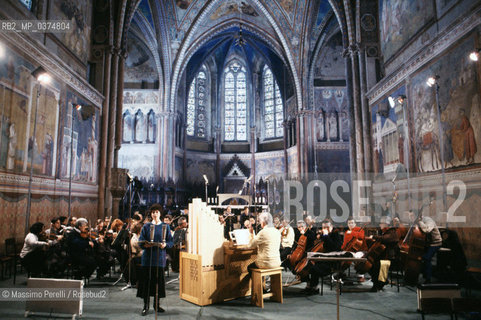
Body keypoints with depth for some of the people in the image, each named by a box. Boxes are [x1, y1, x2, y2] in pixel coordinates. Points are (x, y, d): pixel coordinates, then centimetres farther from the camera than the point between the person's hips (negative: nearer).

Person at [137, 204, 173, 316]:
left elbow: (171, 241, 5)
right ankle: (146, 305, 10)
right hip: (148, 257, 0)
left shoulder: (165, 226, 7)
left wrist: (165, 244, -15)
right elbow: (140, 241, 3)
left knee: (158, 280, 4)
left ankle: (157, 304, 19)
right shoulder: (146, 226, 7)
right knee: (146, 280, -1)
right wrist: (145, 245, -18)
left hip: (160, 256, 0)